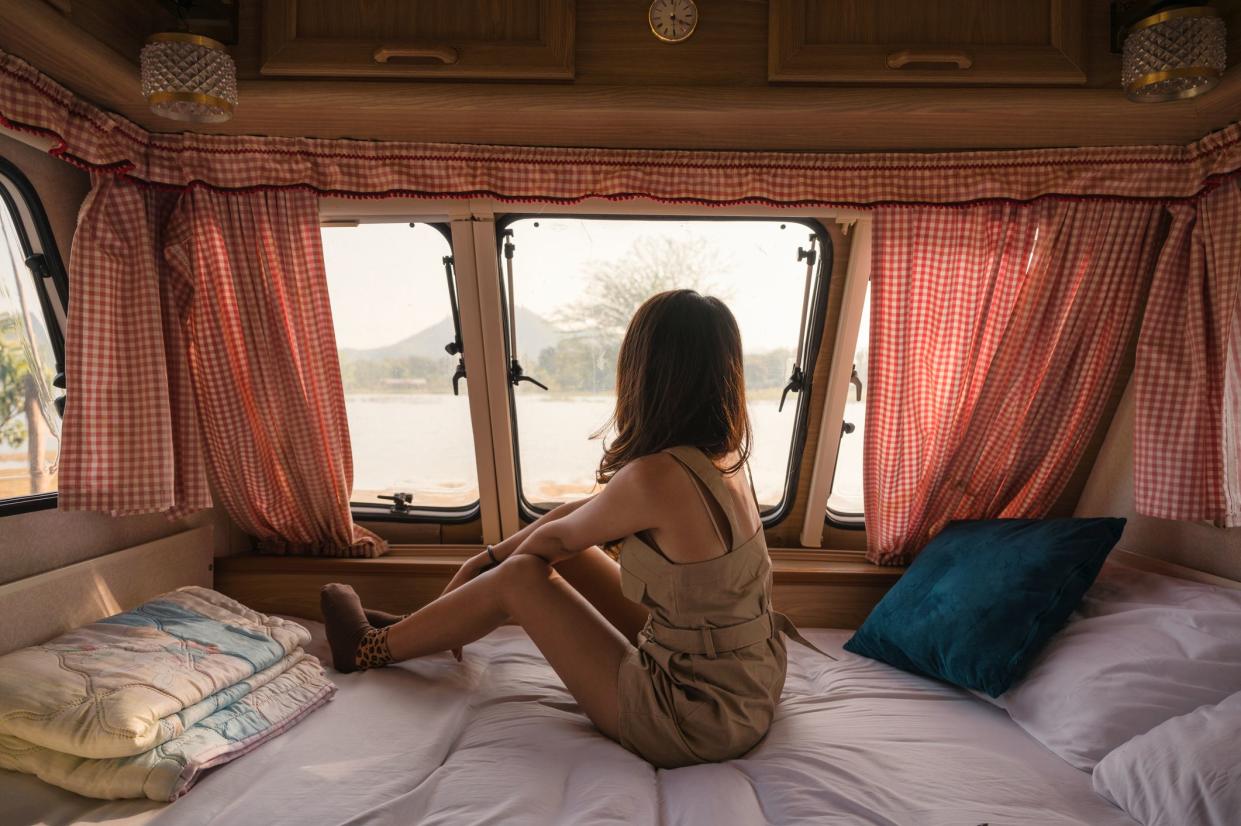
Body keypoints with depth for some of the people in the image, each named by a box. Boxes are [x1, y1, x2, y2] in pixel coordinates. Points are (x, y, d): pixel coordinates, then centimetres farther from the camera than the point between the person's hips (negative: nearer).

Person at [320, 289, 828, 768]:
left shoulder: (656, 478, -29)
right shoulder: (719, 457, -2)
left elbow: (557, 536, -8)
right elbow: (577, 515, 5)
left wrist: (497, 564, 13)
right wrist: (485, 561, 13)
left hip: (697, 725, -7)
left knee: (520, 578, -1)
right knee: (561, 556, 10)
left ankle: (370, 650, 25)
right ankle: (416, 631, 34)